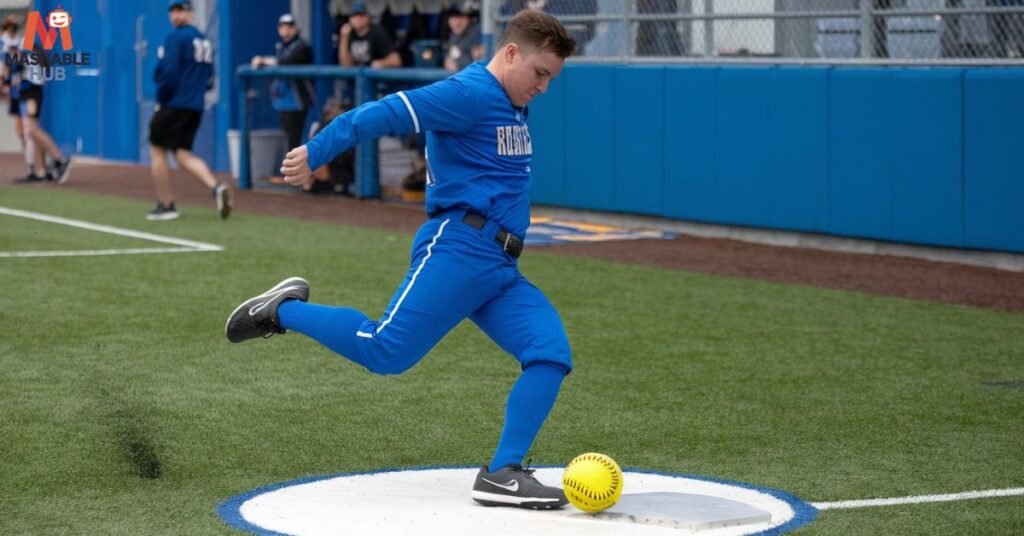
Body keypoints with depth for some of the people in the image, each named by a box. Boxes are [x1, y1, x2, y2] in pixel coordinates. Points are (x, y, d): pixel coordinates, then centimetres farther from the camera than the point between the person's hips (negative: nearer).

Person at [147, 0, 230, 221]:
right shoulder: (204, 41, 15)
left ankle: (166, 205, 7)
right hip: (196, 107, 7)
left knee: (157, 149, 6)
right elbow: (209, 80, 17)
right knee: (182, 153, 7)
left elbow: (168, 72, -16)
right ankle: (216, 187, -15)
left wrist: (160, 100, -5)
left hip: (174, 104, -7)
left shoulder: (175, 38, -9)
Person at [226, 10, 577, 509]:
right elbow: (388, 113, -18)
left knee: (551, 352, -8)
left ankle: (502, 474, -8)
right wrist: (315, 153, -24)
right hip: (457, 249, -9)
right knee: (385, 351, -16)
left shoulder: (511, 106, 20)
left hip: (500, 269, 9)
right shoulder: (470, 93, -10)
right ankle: (284, 310, 6)